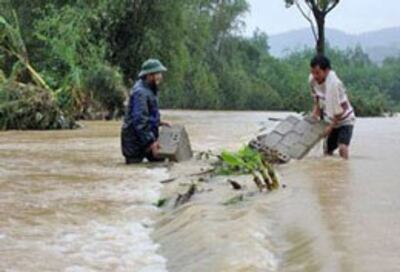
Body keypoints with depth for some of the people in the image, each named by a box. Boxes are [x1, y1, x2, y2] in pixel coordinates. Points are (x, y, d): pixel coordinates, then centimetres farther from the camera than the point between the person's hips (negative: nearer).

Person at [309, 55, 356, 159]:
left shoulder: (334, 83, -33)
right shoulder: (312, 80, -12)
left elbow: (343, 107, -25)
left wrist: (331, 126, -20)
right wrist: (314, 115, -5)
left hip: (344, 120, -7)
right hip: (330, 121, 7)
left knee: (342, 147, -26)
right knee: (327, 151, 14)